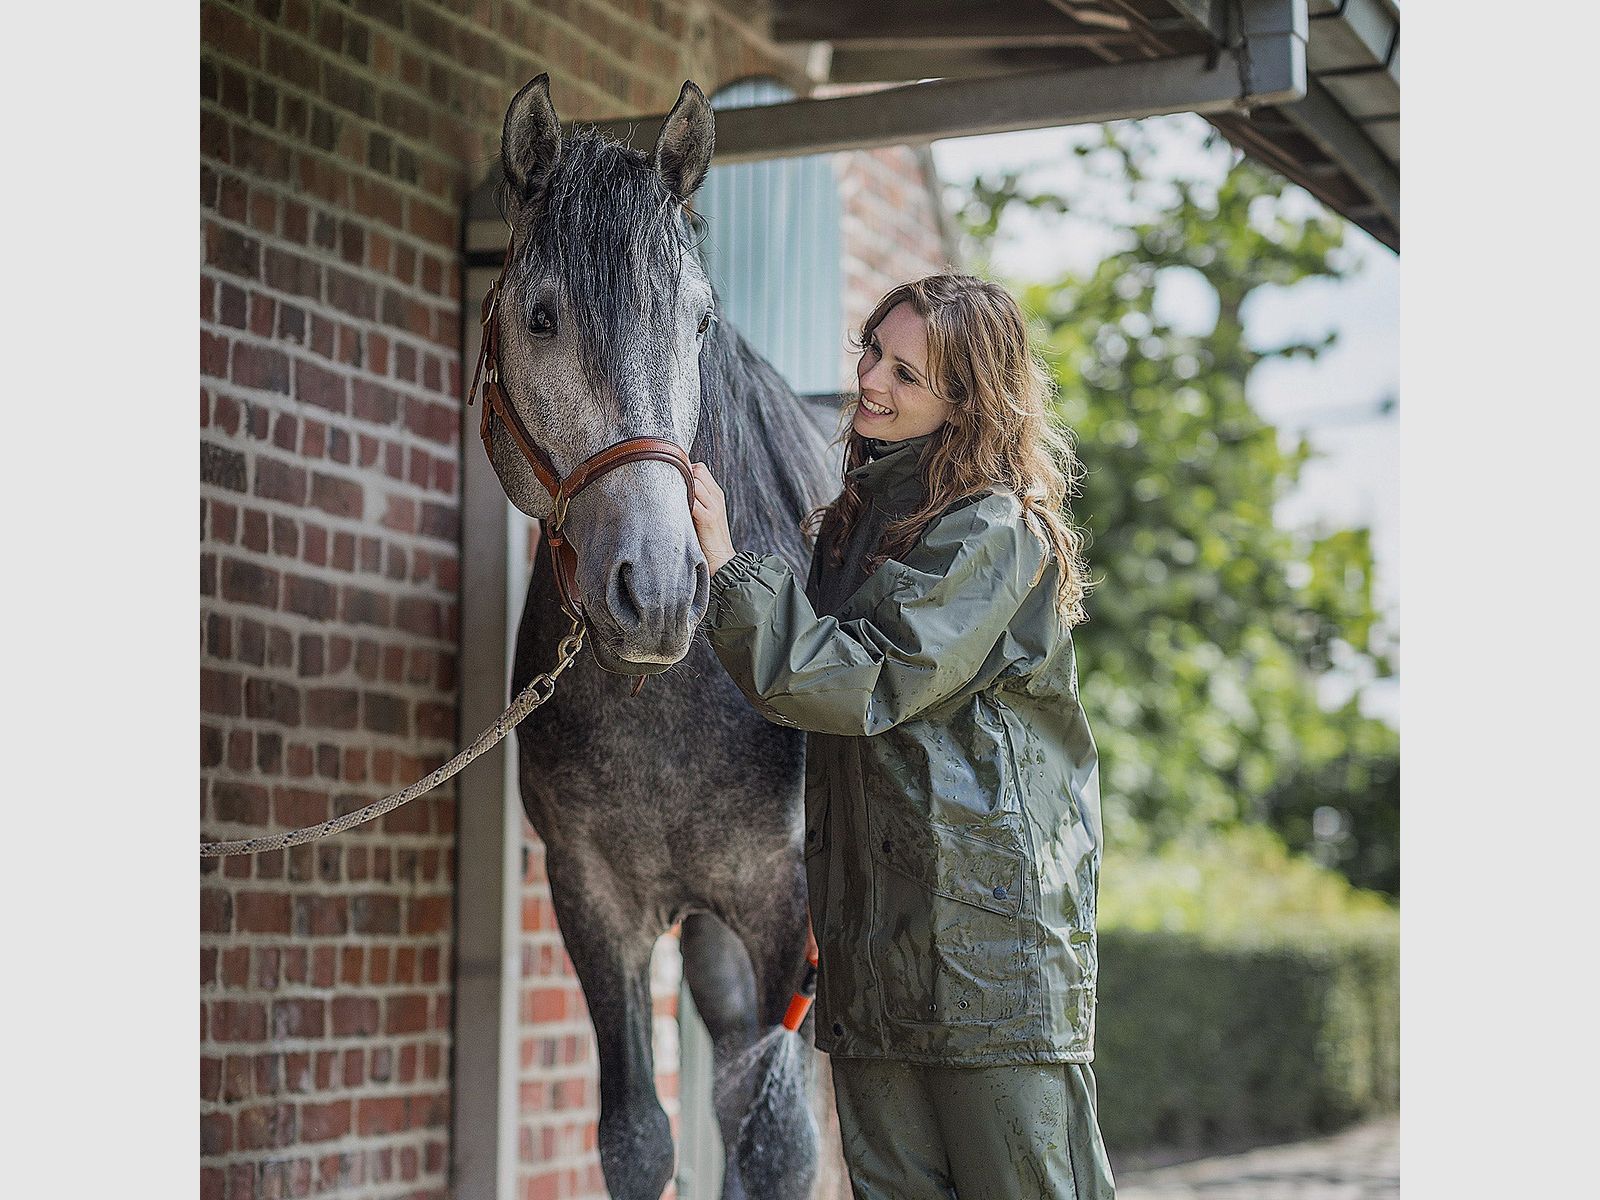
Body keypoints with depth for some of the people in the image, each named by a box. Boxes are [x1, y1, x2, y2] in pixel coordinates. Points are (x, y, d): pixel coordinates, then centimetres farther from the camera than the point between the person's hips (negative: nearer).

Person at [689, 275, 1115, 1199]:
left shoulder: (997, 530, -9)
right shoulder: (863, 515, 17)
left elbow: (862, 682, -18)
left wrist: (726, 565, -17)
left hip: (990, 919, -8)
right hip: (871, 931, 8)